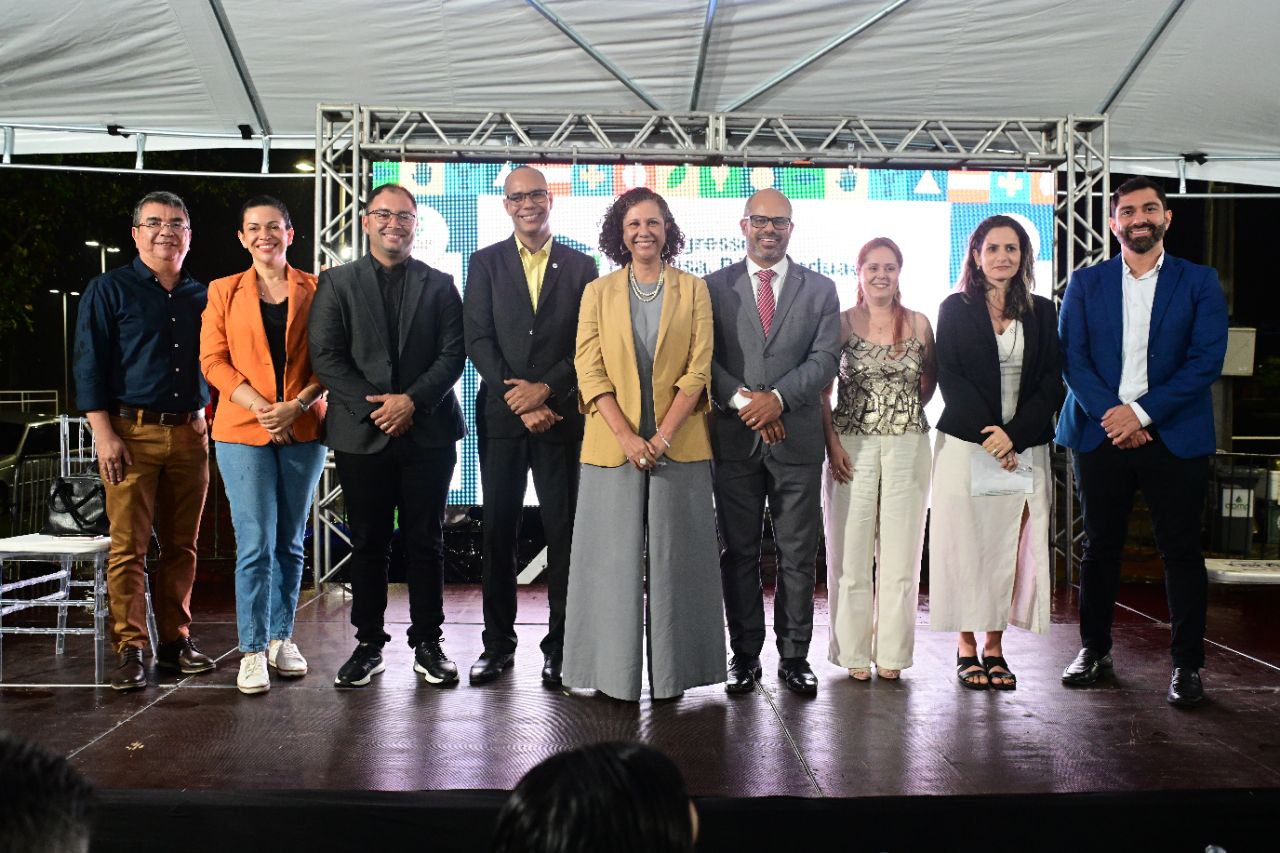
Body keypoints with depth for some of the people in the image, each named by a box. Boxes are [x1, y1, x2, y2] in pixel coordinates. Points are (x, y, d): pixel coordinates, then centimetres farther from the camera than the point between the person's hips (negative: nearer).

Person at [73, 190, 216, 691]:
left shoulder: (202, 297, 15)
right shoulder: (109, 290, 4)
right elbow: (89, 366, -2)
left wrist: (206, 418, 10)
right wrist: (104, 434, -11)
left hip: (190, 434, 4)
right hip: (132, 433, -4)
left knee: (181, 546, 7)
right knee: (128, 545, -5)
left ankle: (175, 640, 16)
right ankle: (130, 650, 0)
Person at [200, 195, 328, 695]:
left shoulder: (315, 290, 8)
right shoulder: (224, 292, 9)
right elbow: (213, 360, 2)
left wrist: (296, 406, -12)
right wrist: (261, 408, -12)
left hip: (303, 430, 1)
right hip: (243, 430, -1)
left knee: (290, 542, 8)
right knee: (255, 544, -7)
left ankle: (281, 638, 20)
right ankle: (253, 650, 1)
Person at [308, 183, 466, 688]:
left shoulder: (440, 286, 10)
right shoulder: (337, 283, 8)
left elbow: (453, 355, 2)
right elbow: (325, 357, 0)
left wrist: (412, 401, -12)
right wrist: (375, 405, -11)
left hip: (427, 433, 0)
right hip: (361, 434, 0)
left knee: (426, 543, 4)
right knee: (368, 545, 6)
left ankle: (428, 643, 14)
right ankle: (368, 644, 16)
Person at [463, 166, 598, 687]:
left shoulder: (580, 266, 7)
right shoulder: (485, 263, 8)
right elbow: (479, 340, -1)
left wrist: (545, 388, -12)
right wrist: (519, 402, -10)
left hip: (560, 414, -1)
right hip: (501, 414, 1)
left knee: (563, 528, 1)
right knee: (498, 530, 5)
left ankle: (560, 645, 9)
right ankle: (498, 642, 14)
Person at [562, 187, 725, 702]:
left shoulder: (693, 290, 7)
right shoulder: (598, 292, 8)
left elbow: (698, 369, 0)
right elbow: (590, 371, 0)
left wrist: (663, 435, -11)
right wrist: (626, 437, -12)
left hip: (677, 444, 0)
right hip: (613, 444, 0)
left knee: (674, 557, 3)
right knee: (614, 557, 1)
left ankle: (671, 671, 11)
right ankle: (614, 672, 9)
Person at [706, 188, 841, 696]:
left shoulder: (820, 289, 8)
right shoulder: (715, 287, 7)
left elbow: (825, 358, -2)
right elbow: (705, 358, 0)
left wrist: (777, 397, -15)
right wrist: (742, 402, -14)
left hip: (796, 439, 0)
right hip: (734, 438, 0)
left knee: (798, 554, 4)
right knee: (738, 553, 6)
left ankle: (794, 655, 14)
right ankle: (745, 654, 16)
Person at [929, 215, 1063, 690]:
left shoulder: (1041, 312, 11)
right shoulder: (955, 309, 5)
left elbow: (1051, 382, 4)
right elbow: (949, 378, -3)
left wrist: (1014, 434, -10)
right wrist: (986, 435, -13)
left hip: (1024, 450, 2)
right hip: (965, 448, -2)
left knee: (1010, 545, 1)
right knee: (967, 543, -1)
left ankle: (995, 646, 11)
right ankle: (967, 648, 9)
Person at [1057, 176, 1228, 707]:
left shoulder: (1199, 283, 5)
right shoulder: (1086, 283, 9)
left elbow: (1206, 360, -5)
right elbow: (1072, 358, 1)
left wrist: (1141, 412, -14)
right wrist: (1110, 416, -12)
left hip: (1174, 438, -1)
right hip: (1101, 434, 1)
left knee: (1181, 550, 2)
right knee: (1100, 546, 8)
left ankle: (1187, 664, 12)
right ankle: (1095, 650, 21)